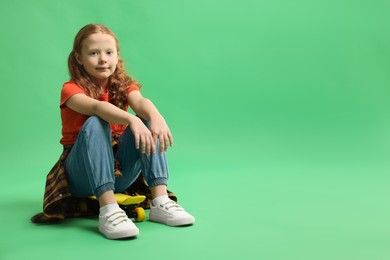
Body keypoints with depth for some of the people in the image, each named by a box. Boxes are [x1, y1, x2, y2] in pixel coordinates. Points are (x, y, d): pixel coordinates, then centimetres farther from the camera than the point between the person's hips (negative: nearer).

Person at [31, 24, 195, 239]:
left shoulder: (123, 85, 3)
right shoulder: (71, 89, -9)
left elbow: (140, 102, -20)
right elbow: (96, 107, -32)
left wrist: (156, 116, -44)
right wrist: (131, 120, -51)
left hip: (119, 173, 4)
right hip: (83, 176, -3)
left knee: (147, 121, -19)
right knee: (94, 124, -31)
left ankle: (160, 201, -28)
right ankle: (108, 210, -43)